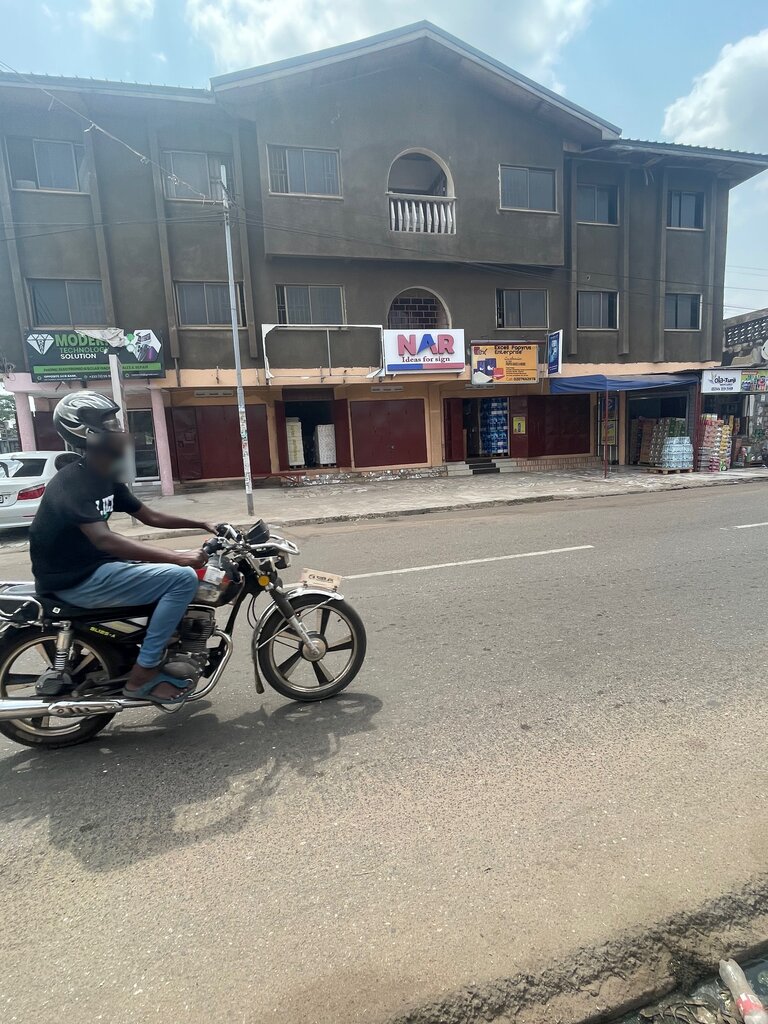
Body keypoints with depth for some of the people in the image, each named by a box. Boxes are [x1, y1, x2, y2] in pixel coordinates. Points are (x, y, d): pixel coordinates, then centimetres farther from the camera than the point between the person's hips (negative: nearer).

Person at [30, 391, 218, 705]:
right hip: (76, 580, -10)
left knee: (181, 569, 14)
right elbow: (104, 539, -37)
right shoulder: (71, 482, -22)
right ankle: (142, 674, -11)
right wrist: (179, 557, -44)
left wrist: (202, 524, 5)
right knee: (183, 578, -21)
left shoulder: (105, 478, 7)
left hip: (96, 565, 10)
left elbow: (150, 517, 13)